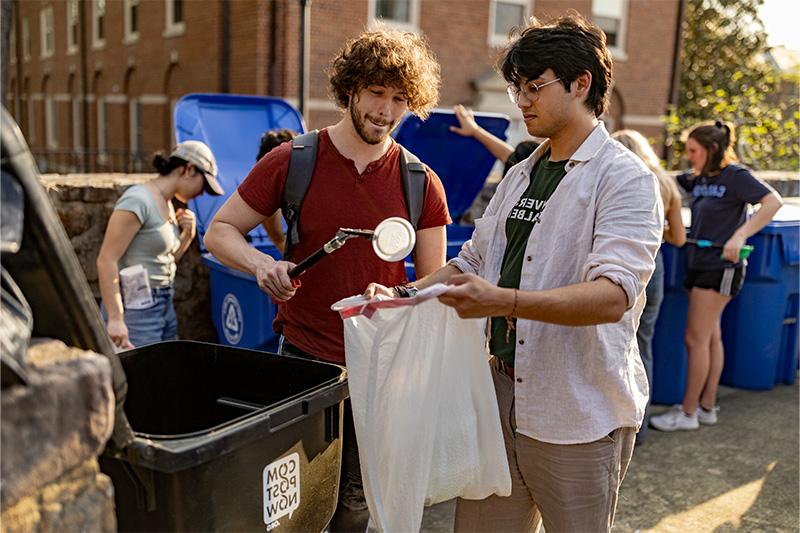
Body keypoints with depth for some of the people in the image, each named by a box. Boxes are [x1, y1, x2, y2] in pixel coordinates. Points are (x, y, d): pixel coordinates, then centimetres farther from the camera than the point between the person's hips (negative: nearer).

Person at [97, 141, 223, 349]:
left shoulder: (167, 203, 13)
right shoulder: (139, 200, -14)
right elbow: (106, 260, -19)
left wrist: (187, 235, 3)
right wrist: (115, 319, -23)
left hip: (165, 304, 9)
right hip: (137, 308, -9)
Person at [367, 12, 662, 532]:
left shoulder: (626, 178, -11)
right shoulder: (518, 177, 14)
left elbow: (613, 295, -24)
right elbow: (472, 261, 17)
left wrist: (505, 301, -36)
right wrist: (402, 296, 2)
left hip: (578, 411, -6)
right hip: (502, 390, 7)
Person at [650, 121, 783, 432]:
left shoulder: (735, 176, -12)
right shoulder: (699, 179, 10)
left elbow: (773, 201, -21)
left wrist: (740, 235, -30)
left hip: (720, 267, -8)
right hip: (699, 265, 8)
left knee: (695, 338, -5)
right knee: (711, 337, 13)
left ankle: (688, 413, 4)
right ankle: (707, 407, 22)